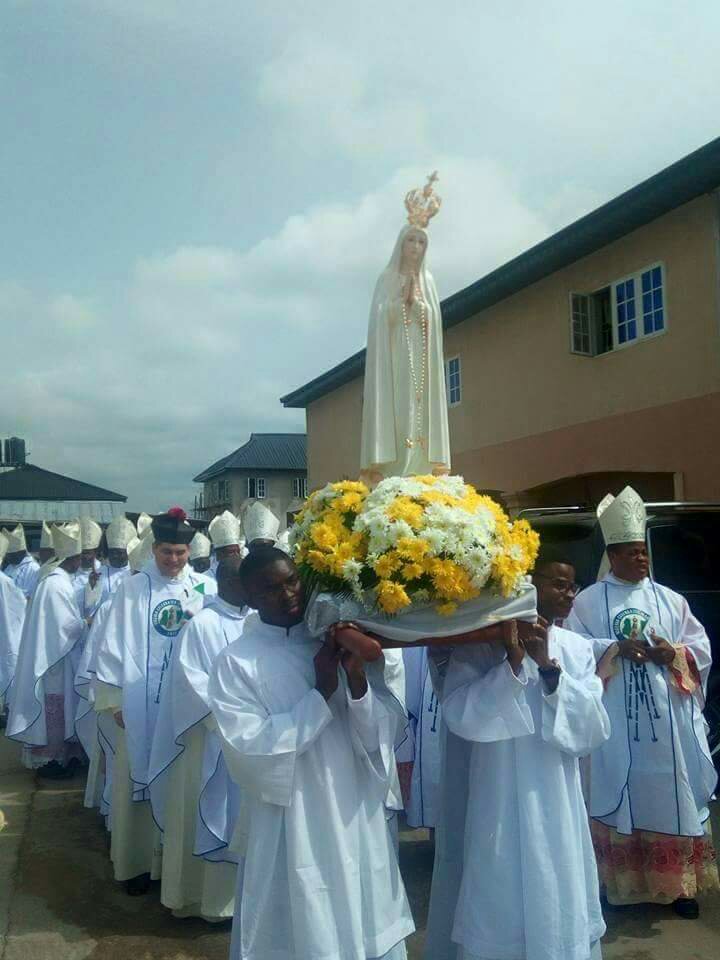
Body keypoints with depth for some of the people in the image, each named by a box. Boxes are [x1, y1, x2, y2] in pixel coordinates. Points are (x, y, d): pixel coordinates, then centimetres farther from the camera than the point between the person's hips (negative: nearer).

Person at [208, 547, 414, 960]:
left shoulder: (342, 643, 1)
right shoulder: (236, 662, -9)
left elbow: (388, 729, -3)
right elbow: (248, 748, -18)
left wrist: (358, 682, -22)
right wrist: (321, 693, -20)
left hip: (359, 819, 4)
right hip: (292, 829, -3)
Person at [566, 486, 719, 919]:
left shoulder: (671, 599, 10)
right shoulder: (588, 601, 2)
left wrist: (673, 654, -12)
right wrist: (616, 648, -17)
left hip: (669, 720, 3)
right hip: (617, 723, -2)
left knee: (672, 794, 6)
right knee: (622, 795, 3)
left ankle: (678, 883, 17)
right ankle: (625, 882, 15)